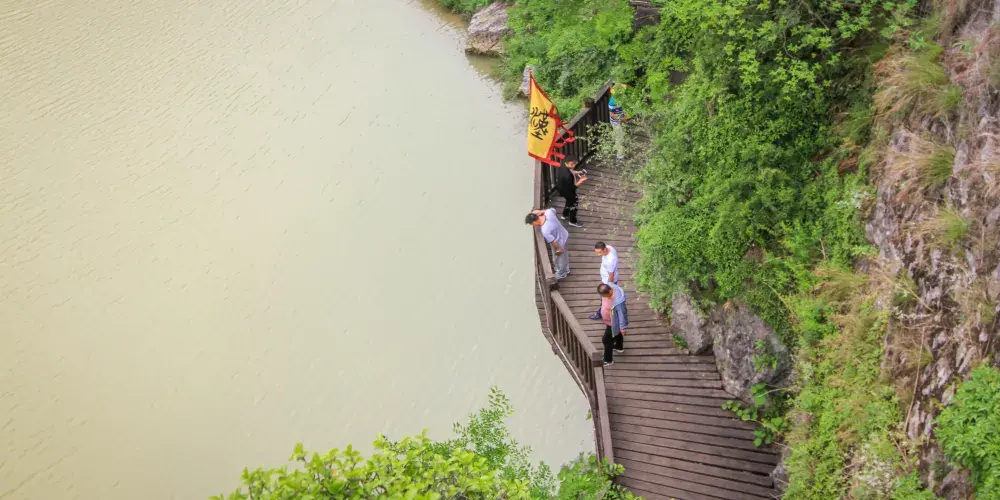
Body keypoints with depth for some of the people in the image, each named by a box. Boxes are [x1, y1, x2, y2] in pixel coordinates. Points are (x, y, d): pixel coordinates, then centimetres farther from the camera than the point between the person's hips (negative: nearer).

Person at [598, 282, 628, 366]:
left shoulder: (618, 301, -45)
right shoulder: (607, 287, -21)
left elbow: (622, 314, -30)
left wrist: (623, 327, -17)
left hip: (613, 323, -8)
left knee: (607, 341, 10)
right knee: (617, 333, 33)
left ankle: (608, 360, 31)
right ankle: (619, 347, 61)